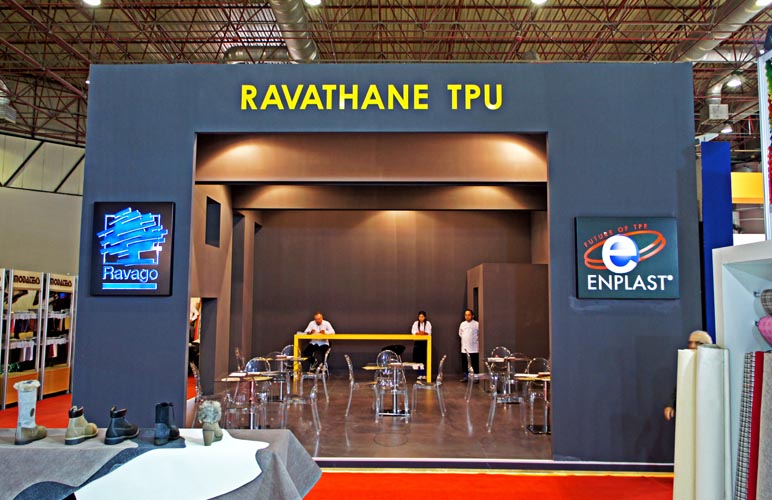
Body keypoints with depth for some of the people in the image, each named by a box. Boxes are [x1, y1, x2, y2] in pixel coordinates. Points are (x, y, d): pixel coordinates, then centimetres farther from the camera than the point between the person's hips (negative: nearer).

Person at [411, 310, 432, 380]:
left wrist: (424, 333, -26)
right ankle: (420, 374, 6)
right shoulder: (416, 323, 7)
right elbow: (413, 331, -4)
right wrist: (419, 333, -22)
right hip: (417, 342, 1)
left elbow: (429, 333, -6)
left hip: (425, 342, -1)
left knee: (425, 359, -5)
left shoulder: (428, 323, 4)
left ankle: (424, 374, 2)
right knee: (418, 359, -1)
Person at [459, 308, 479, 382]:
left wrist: (475, 340, 0)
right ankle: (465, 376, 20)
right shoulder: (462, 324, 9)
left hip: (474, 348, -4)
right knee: (464, 363, 8)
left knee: (475, 364, -1)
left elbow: (480, 334, -2)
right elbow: (460, 333, 20)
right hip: (464, 348, 4)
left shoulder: (476, 324, -6)